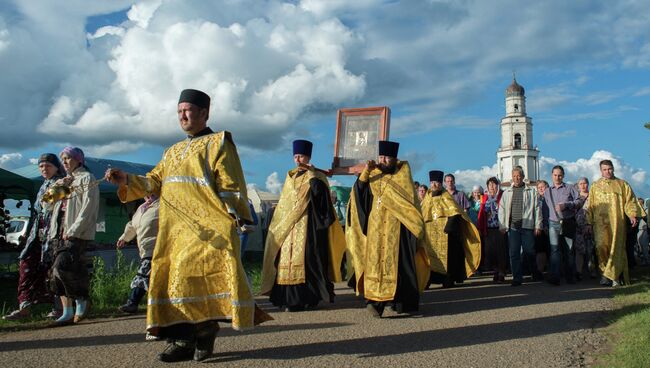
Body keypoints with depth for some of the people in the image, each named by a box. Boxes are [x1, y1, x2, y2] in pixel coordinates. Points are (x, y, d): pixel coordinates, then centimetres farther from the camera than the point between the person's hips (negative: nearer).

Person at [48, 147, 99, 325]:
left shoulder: (86, 178, 0)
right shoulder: (66, 181, 25)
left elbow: (88, 207, -11)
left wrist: (73, 230, -18)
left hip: (78, 232, -8)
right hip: (60, 231, 8)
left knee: (62, 265, -19)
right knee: (59, 269, 1)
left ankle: (81, 300, -1)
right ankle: (68, 312, 5)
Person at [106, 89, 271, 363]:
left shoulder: (218, 143, 7)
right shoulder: (173, 152, 26)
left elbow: (230, 186, -3)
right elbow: (154, 182, 17)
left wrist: (233, 220, -12)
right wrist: (127, 180, 1)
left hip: (206, 226, -6)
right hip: (174, 229, 6)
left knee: (197, 272, -17)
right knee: (171, 278, 0)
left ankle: (205, 329, -2)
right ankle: (182, 338, 4)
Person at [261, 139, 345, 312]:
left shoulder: (316, 176, 2)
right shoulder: (290, 176, 18)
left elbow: (318, 190, -17)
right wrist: (282, 223, 19)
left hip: (308, 224, -6)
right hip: (289, 224, 6)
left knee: (306, 257, -11)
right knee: (288, 257, 0)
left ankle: (308, 297, -8)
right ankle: (291, 298, 2)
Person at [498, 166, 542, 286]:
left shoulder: (531, 191, 6)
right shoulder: (507, 192, 12)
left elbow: (537, 209, 5)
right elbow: (501, 209, 12)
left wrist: (538, 225, -1)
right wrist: (502, 225, 4)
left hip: (527, 226, -2)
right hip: (512, 226, 2)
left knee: (529, 251, 2)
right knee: (514, 253, 1)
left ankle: (535, 273, 25)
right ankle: (517, 278, 7)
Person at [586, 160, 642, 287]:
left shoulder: (622, 184, 13)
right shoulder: (595, 186, 17)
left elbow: (630, 201, 7)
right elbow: (590, 206, 14)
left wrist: (632, 215, -9)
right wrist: (590, 223, 7)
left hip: (617, 223, -1)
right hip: (600, 223, 1)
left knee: (616, 247, -9)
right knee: (601, 248, -10)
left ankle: (610, 275, -6)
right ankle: (615, 276, -4)